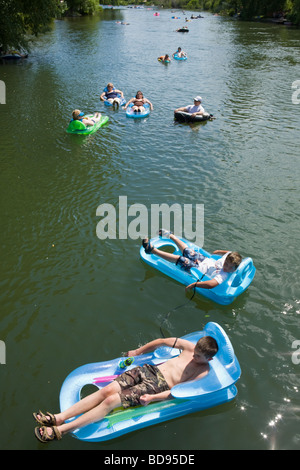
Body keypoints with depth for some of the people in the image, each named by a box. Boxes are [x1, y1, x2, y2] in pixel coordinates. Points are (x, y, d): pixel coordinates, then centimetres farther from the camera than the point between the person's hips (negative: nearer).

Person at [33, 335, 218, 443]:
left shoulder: (203, 372, -7)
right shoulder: (189, 346, 8)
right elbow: (162, 341, 16)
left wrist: (153, 398, -20)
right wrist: (138, 351, 19)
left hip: (158, 387, -5)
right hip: (150, 370, 5)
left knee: (111, 400, -18)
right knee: (108, 390, -14)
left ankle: (59, 430, -15)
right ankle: (59, 417, -11)